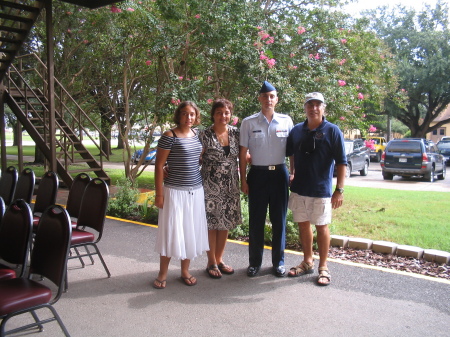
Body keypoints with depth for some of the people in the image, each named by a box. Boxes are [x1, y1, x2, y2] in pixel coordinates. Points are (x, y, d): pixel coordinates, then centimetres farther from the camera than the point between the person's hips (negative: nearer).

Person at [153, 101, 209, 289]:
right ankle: (163, 273, 17)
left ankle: (185, 271, 26)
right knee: (170, 231, 1)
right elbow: (159, 166, -9)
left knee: (191, 231, 11)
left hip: (196, 191, 6)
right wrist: (159, 194, -12)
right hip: (175, 191, -5)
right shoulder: (169, 136, -9)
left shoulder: (197, 135, 8)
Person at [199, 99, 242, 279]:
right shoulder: (205, 135, -8)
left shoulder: (235, 133, 3)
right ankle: (211, 262, 19)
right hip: (211, 186, -4)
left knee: (226, 223, 11)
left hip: (230, 187, 4)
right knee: (211, 223, 3)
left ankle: (219, 259, 28)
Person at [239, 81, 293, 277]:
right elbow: (243, 152, 2)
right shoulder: (249, 122, 0)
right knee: (256, 220, 7)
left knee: (279, 220, 9)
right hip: (257, 174, -1)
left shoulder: (286, 121, 3)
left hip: (279, 174, 1)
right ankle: (254, 262, 21)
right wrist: (243, 179, -2)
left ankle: (278, 262, 23)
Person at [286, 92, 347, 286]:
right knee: (303, 225, 13)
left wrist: (339, 190, -15)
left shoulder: (332, 131, -7)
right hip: (299, 188, 4)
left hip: (321, 190, -4)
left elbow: (341, 162, -10)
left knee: (322, 227, 6)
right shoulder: (297, 130, 5)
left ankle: (323, 267, 19)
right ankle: (307, 262, 30)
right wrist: (292, 172, 11)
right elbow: (288, 154, 20)